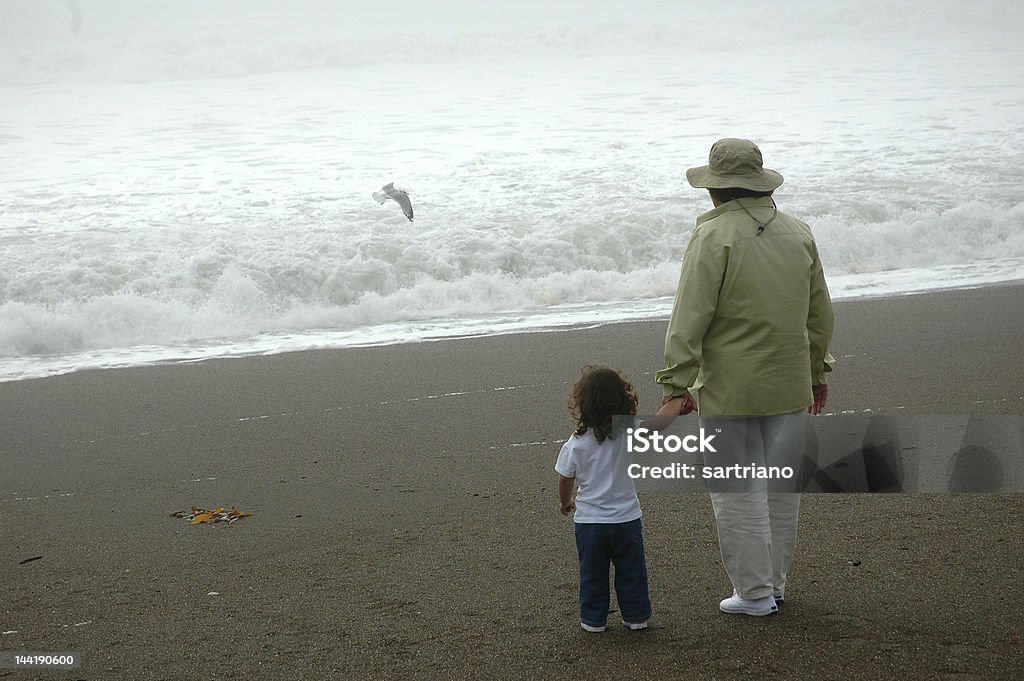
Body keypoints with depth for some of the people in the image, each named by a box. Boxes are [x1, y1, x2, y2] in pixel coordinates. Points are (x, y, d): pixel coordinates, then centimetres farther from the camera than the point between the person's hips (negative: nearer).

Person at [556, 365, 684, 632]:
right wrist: (678, 400, 6)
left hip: (588, 520, 0)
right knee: (631, 570, 16)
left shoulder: (574, 445, -13)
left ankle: (593, 619, 22)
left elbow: (565, 481, -3)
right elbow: (661, 420, -12)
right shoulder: (629, 434, -16)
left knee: (592, 573, 15)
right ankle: (636, 616, 25)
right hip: (626, 518, 0)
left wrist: (566, 503, 17)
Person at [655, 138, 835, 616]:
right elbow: (821, 313, 15)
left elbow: (690, 317, -16)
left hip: (729, 389, -6)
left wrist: (677, 381, -12)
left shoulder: (713, 237, -12)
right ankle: (775, 582, 26)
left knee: (736, 489, 3)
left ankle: (754, 591, 8)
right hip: (789, 384, 6)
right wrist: (816, 371, 26)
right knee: (782, 485, 15)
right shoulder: (798, 233, 7)